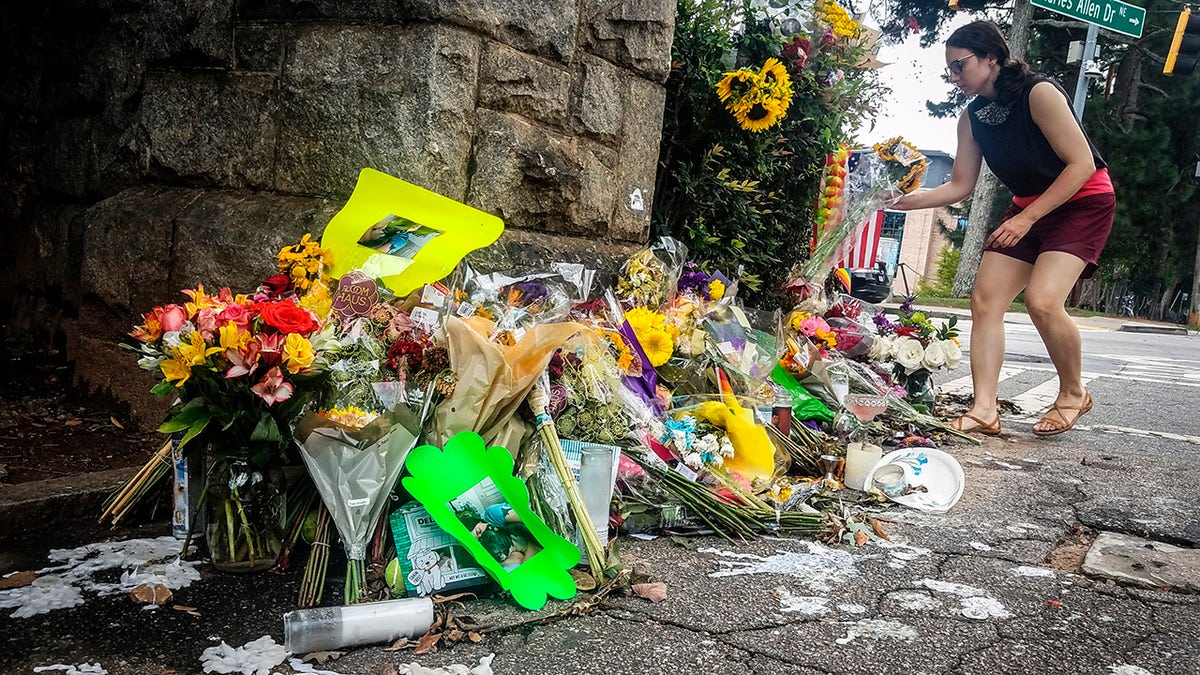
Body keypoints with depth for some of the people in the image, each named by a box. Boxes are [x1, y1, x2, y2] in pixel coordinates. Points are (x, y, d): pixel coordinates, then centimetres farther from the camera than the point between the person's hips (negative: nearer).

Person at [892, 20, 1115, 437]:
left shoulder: (1039, 93, -21)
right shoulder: (972, 117, 0)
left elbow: (1082, 164, -20)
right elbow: (960, 187, 2)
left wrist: (1026, 219, -22)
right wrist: (906, 201, -12)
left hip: (1083, 203, -7)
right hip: (1027, 207, 7)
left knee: (1042, 300, -25)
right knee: (985, 300, -8)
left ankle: (1073, 394, 1)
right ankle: (984, 411, -11)